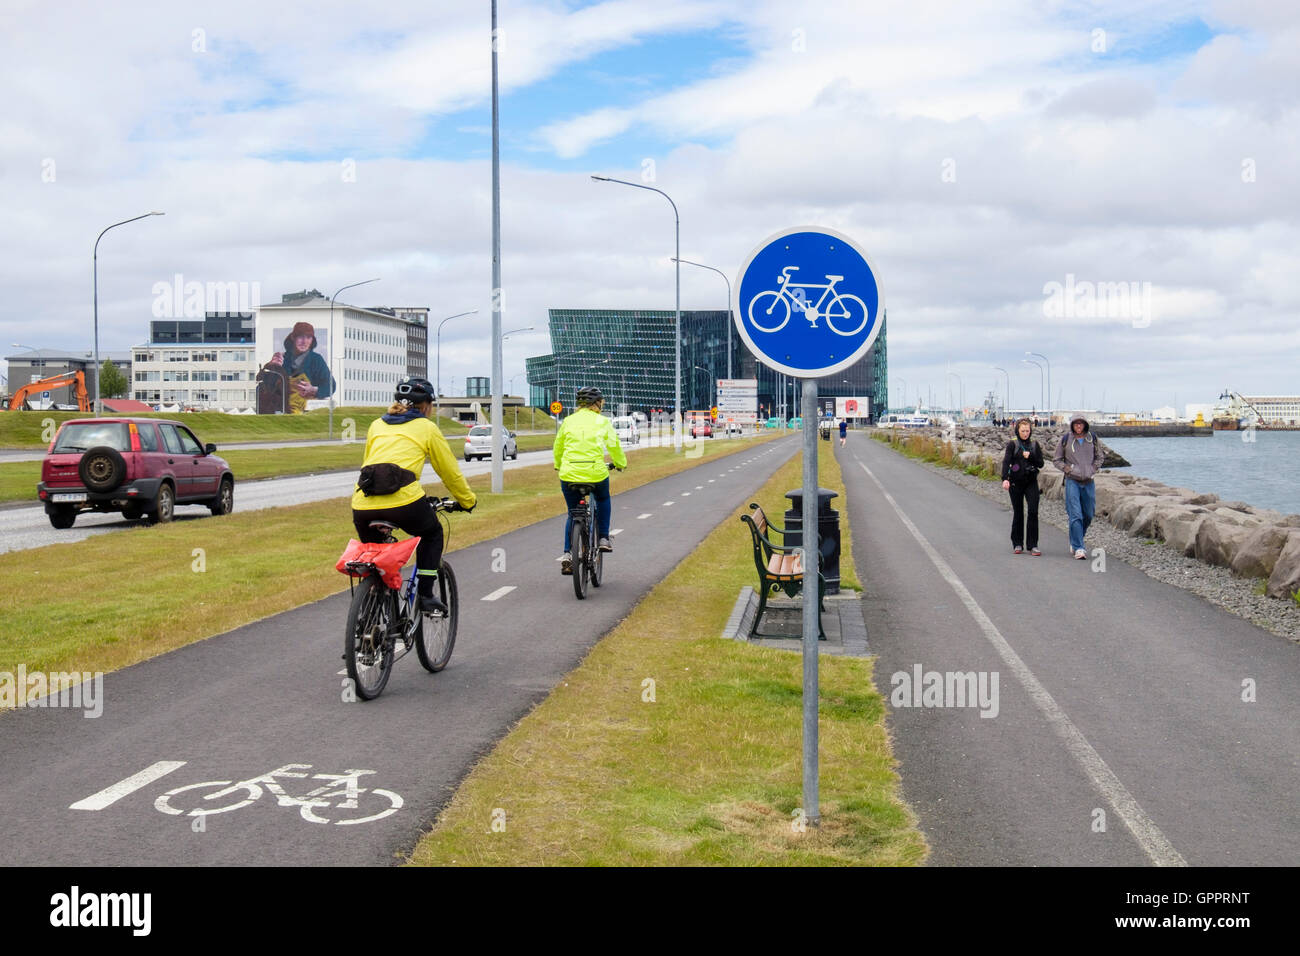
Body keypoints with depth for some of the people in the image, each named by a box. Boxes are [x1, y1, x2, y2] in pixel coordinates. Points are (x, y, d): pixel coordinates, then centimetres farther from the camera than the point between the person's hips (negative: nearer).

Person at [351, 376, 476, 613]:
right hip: (403, 500, -3)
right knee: (432, 533, 27)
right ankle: (426, 595, 19)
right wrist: (468, 501, 37)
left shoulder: (377, 425, 25)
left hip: (363, 505, 3)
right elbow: (450, 472, 22)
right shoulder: (426, 427, 16)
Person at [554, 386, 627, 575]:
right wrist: (620, 464, 27)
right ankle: (603, 538, 22)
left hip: (569, 474, 2)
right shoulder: (603, 422, 1)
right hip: (596, 473, -2)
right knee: (603, 500, 31)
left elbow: (558, 446, 17)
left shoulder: (568, 421, 7)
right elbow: (614, 446, 8)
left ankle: (567, 554, 4)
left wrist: (558, 465, 35)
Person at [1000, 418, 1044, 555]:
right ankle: (1017, 544, 15)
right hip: (1015, 483, -2)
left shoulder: (1034, 445, 9)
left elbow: (1041, 463, 7)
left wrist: (1030, 456, -11)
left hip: (1031, 482, 2)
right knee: (1018, 513, 4)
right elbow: (1006, 462, -13)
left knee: (1033, 511, -10)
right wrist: (1005, 479, -27)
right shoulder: (1012, 444, -2)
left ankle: (1033, 545, -7)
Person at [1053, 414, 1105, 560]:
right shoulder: (1065, 439, -1)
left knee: (1088, 515, 10)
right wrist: (1067, 469, -7)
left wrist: (1094, 469, 2)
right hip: (1072, 481, -4)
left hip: (1088, 481, 4)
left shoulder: (1092, 439, 5)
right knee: (1075, 515, -12)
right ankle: (1078, 548, -14)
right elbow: (1057, 459, 7)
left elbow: (1099, 456, 18)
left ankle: (1074, 542, 31)